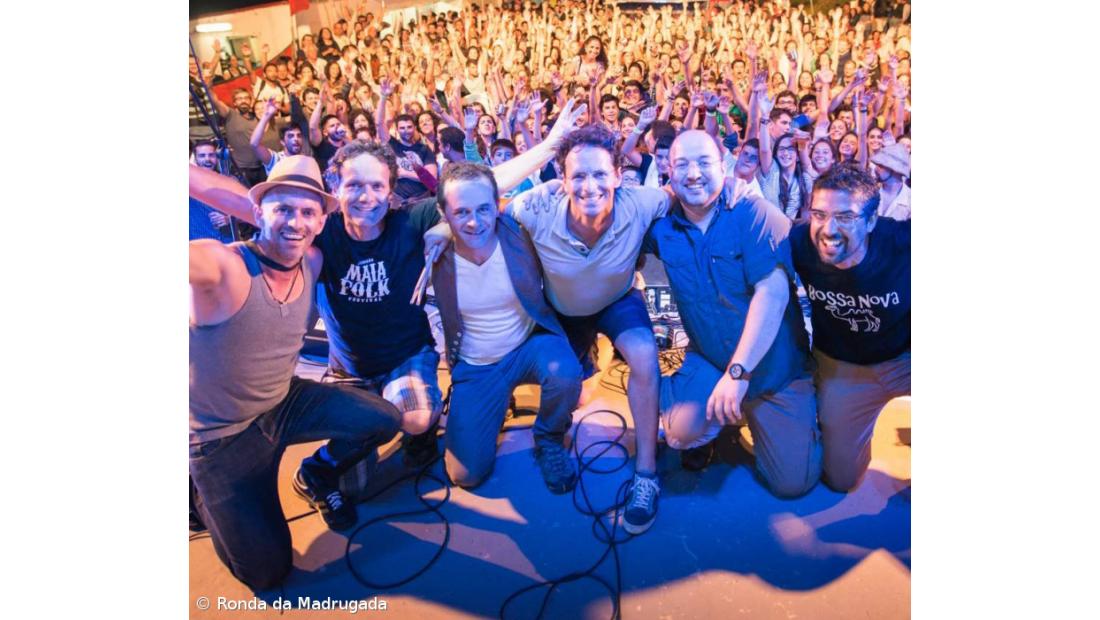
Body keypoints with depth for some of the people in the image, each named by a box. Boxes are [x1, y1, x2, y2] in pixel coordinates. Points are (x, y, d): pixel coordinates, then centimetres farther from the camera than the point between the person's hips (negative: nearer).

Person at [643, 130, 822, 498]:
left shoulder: (753, 213, -16)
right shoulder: (663, 226, -3)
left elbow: (773, 292, -24)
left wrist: (738, 372, -29)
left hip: (776, 366, -1)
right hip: (710, 360, 2)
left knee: (793, 483, 2)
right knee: (683, 426, -28)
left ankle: (750, 413, 30)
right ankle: (706, 435, 11)